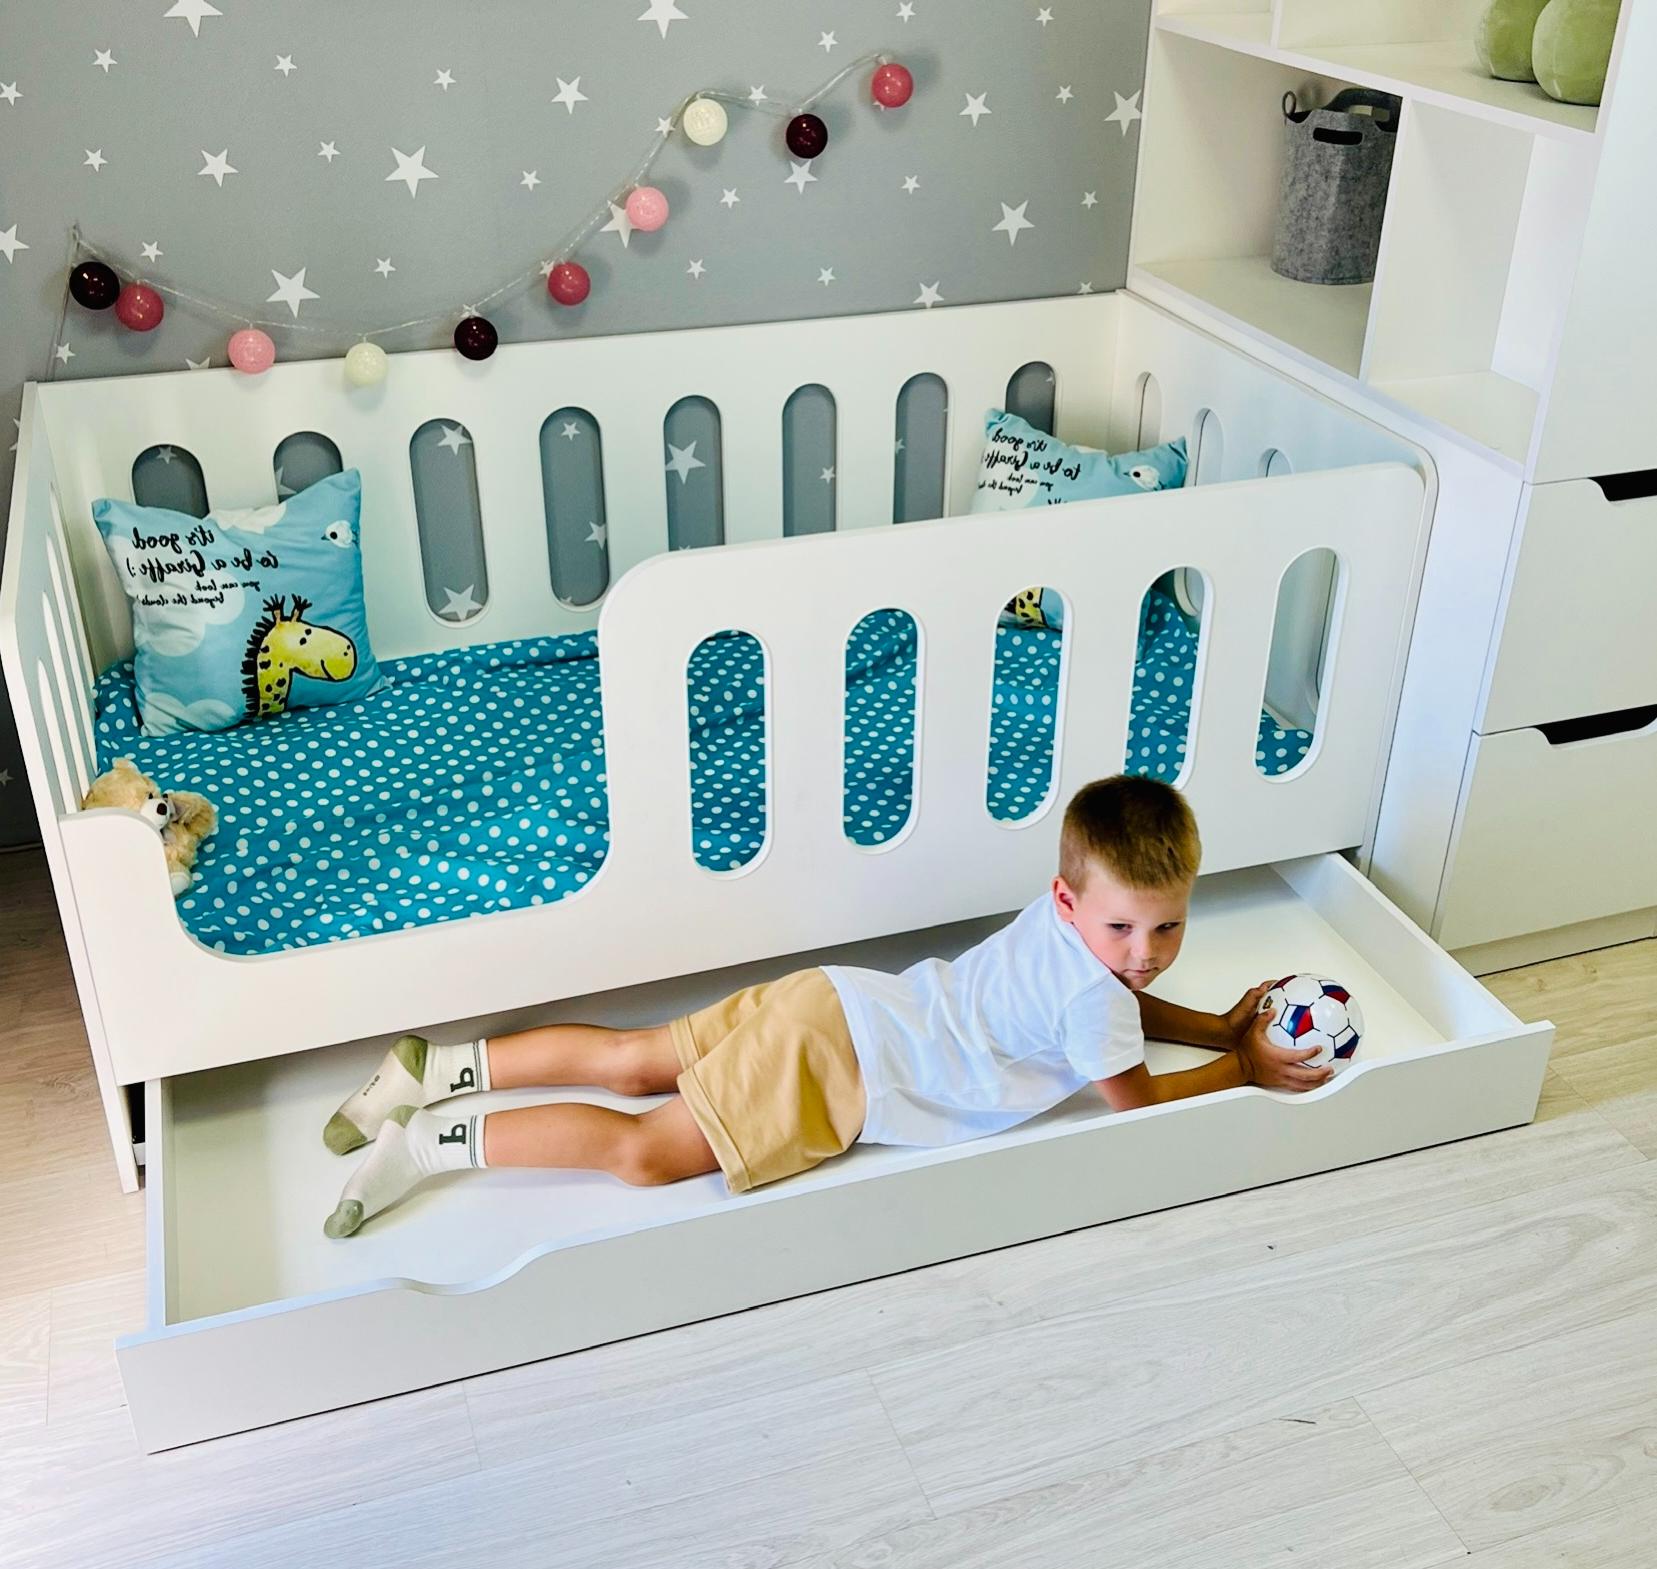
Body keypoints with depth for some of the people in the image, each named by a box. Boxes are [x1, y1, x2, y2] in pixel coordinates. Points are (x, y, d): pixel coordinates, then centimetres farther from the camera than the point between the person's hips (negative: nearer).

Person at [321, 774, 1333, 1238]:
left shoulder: (1076, 927, 8)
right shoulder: (1090, 993, -18)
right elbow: (1134, 1098, -4)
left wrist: (1220, 1026, 20)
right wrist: (1243, 1069, 8)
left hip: (831, 1007, 8)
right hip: (841, 1060, -8)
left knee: (632, 1061, 12)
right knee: (650, 1152, -11)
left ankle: (435, 1070, 16)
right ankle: (434, 1140, -9)